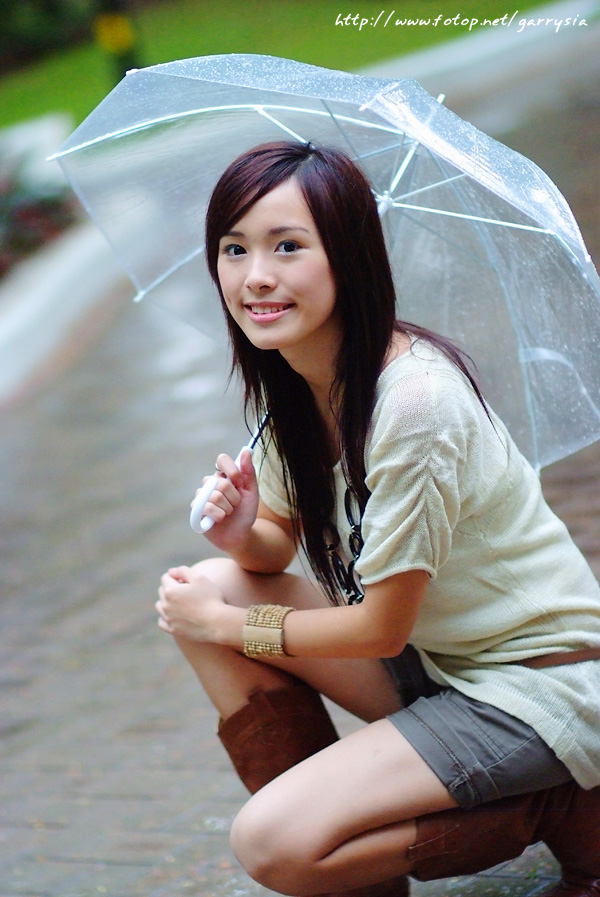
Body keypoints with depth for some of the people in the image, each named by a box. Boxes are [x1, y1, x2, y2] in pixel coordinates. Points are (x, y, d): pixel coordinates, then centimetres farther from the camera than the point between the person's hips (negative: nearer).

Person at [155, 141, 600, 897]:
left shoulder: (416, 402, -27)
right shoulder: (292, 380, -1)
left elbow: (381, 630, -20)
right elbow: (279, 545, 10)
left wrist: (228, 626, -7)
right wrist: (245, 537, -14)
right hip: (433, 658, 9)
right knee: (206, 588, -2)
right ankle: (328, 823, 5)